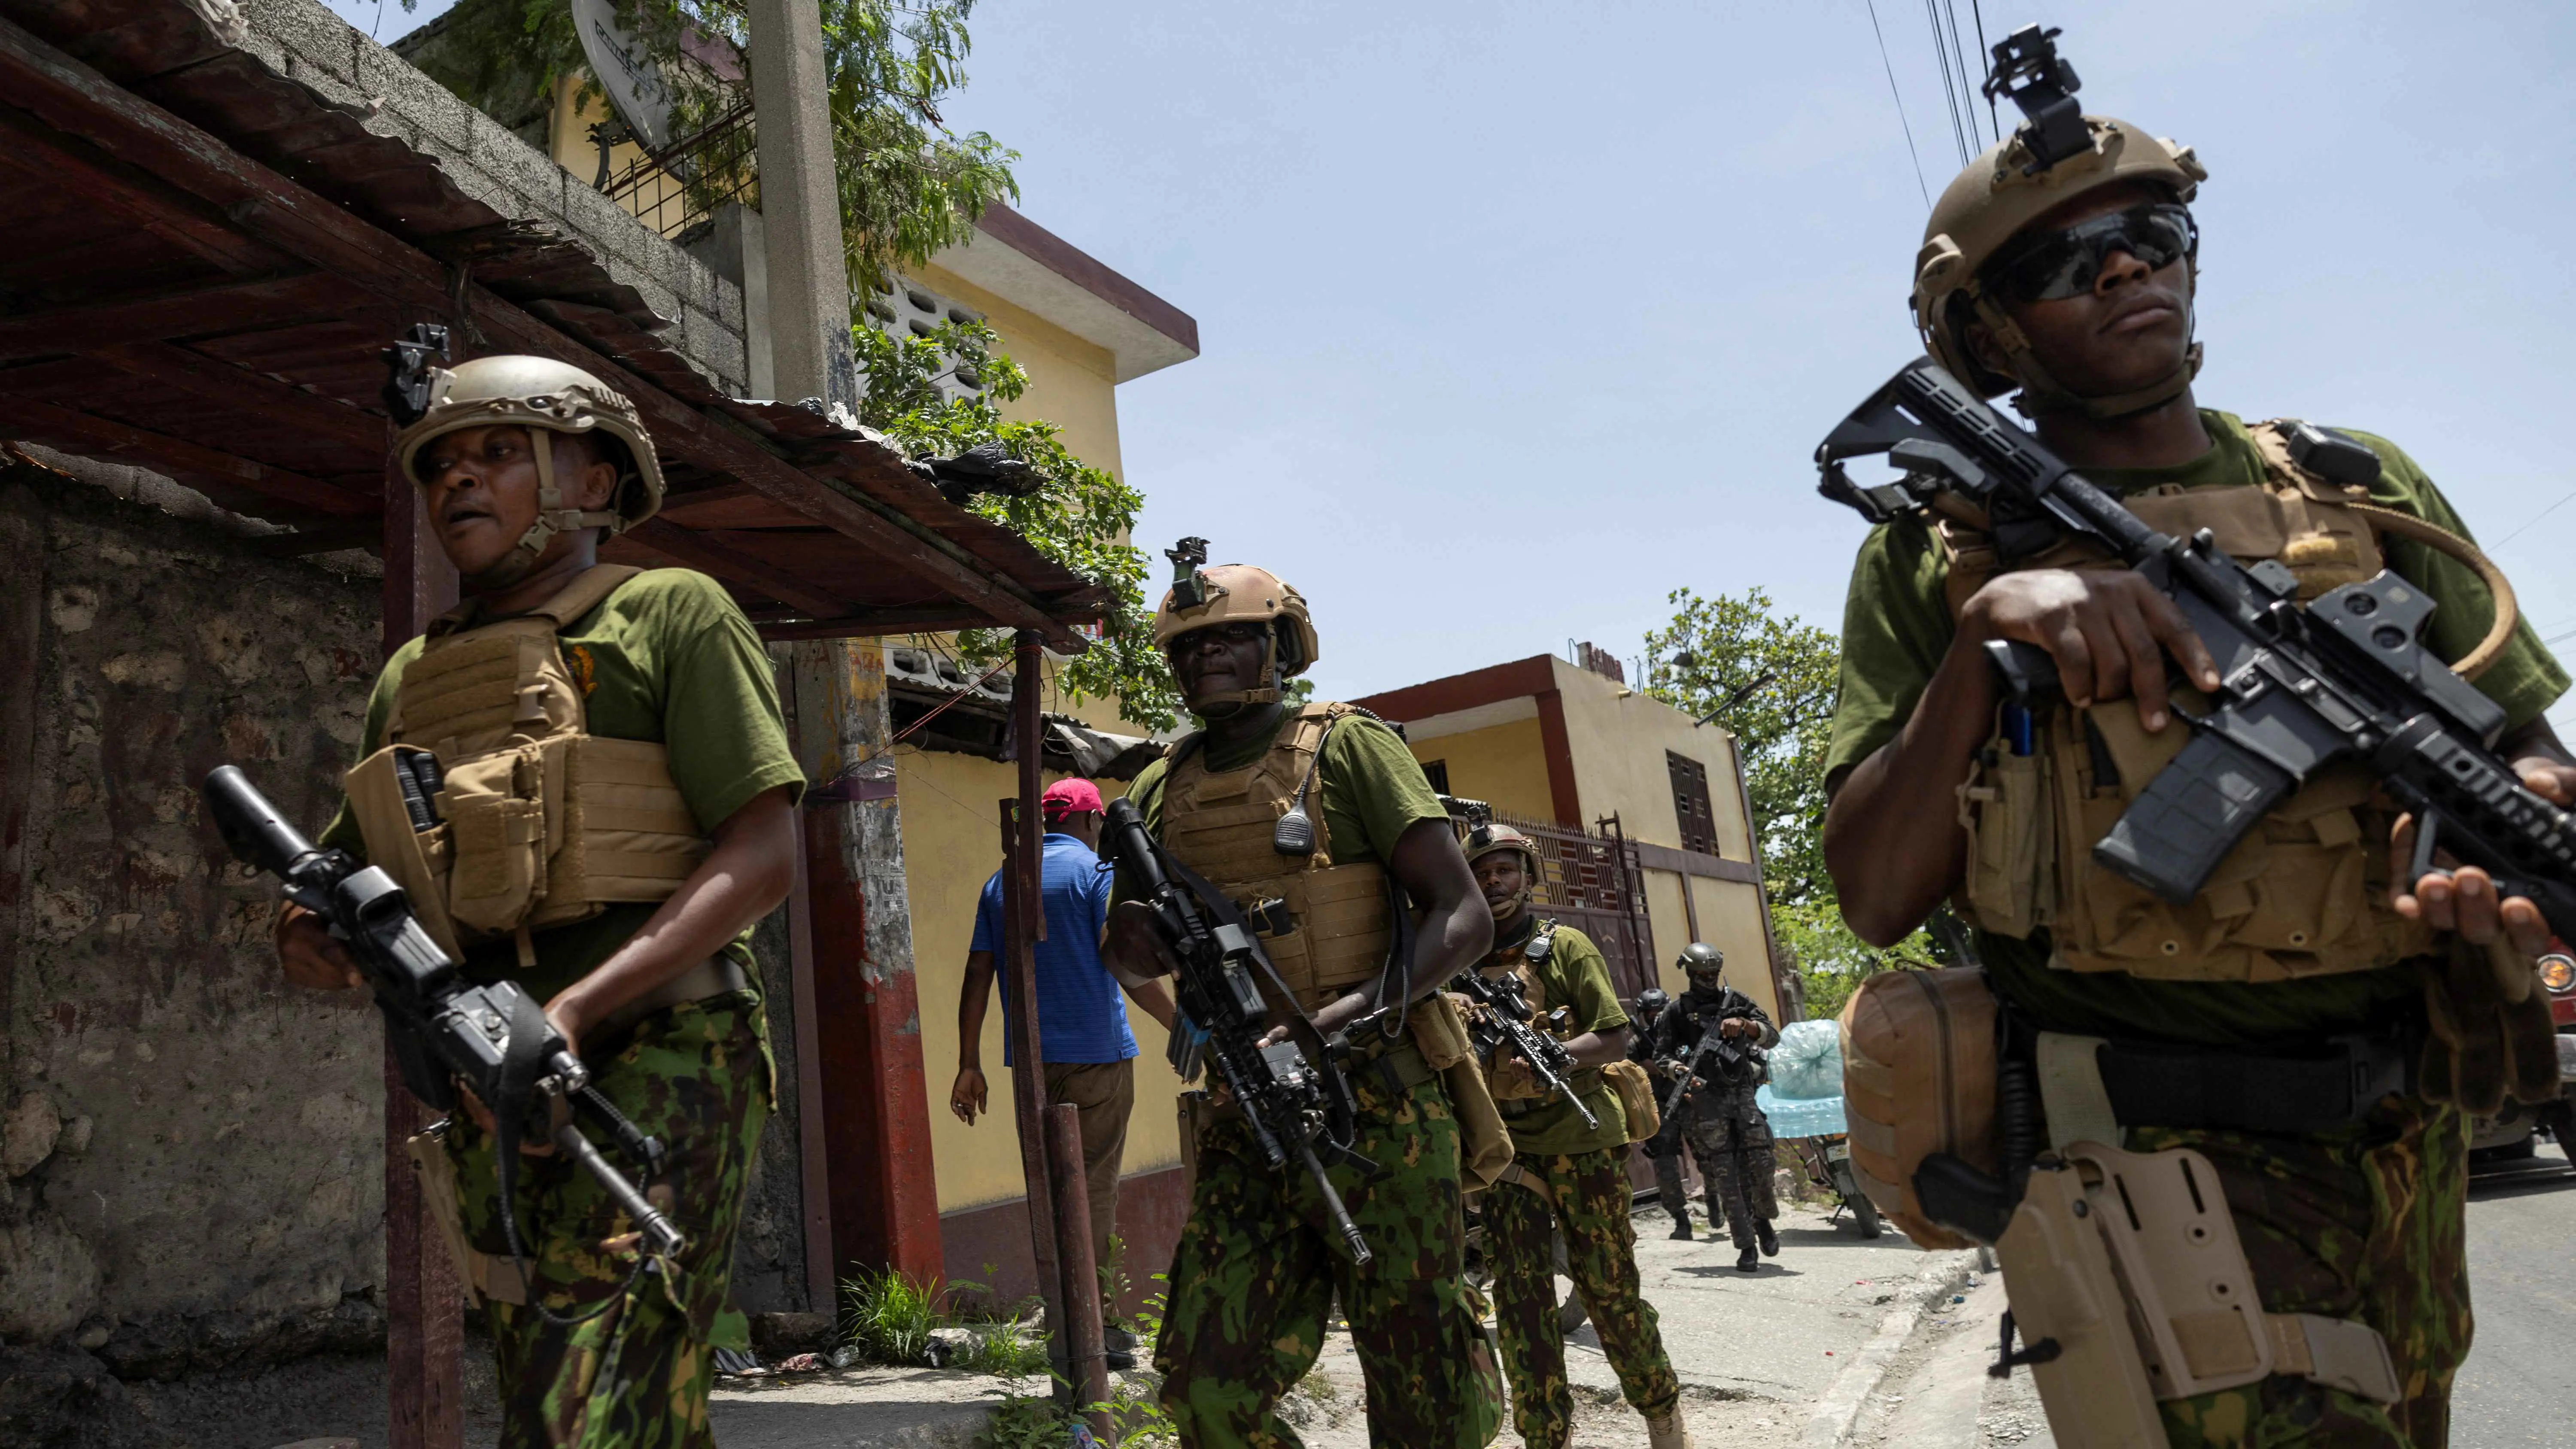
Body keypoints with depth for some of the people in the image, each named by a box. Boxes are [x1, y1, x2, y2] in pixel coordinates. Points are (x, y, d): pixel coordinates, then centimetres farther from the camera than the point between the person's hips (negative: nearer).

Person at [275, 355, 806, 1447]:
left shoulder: (668, 614, -1)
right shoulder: (410, 677, 17)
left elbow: (763, 857, -10)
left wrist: (576, 1010, -20)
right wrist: (307, 928, -1)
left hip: (649, 1077, -6)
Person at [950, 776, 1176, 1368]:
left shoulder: (1000, 883, 14)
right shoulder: (1097, 871, -3)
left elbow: (977, 975, 10)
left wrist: (969, 1065, 12)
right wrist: (1183, 1027, -7)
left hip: (1030, 1058, 6)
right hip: (1096, 1051, -6)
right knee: (1094, 1186, -1)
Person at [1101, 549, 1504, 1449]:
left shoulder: (1345, 747, -1)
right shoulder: (1162, 790, 13)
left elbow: (1464, 916, -7)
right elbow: (1131, 962, 21)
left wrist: (1359, 1012, -21)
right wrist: (1137, 936, -3)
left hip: (1373, 1110, -4)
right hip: (1238, 1124, 5)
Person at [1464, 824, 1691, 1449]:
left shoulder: (1565, 946, 1)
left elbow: (1615, 1040, -4)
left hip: (1579, 1138, -3)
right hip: (1504, 1146, 3)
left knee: (1610, 1287, 5)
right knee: (1519, 1297, 1)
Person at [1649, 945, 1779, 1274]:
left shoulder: (1737, 1001, 12)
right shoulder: (1678, 1011, 6)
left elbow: (1772, 1035, 7)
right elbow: (1662, 1055, 4)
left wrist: (1745, 1024, -11)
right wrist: (1679, 1070, -16)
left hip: (1744, 1091, 2)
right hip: (1706, 1099, -2)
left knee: (1760, 1163, -4)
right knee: (1725, 1175, -4)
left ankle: (1764, 1220, 24)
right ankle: (1747, 1247, 2)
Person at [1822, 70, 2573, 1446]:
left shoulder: (2361, 490, 7)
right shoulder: (1941, 556, -3)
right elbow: (1876, 900, -10)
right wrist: (1980, 635, -23)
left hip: (2405, 1140, 5)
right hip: (2151, 1152, -4)